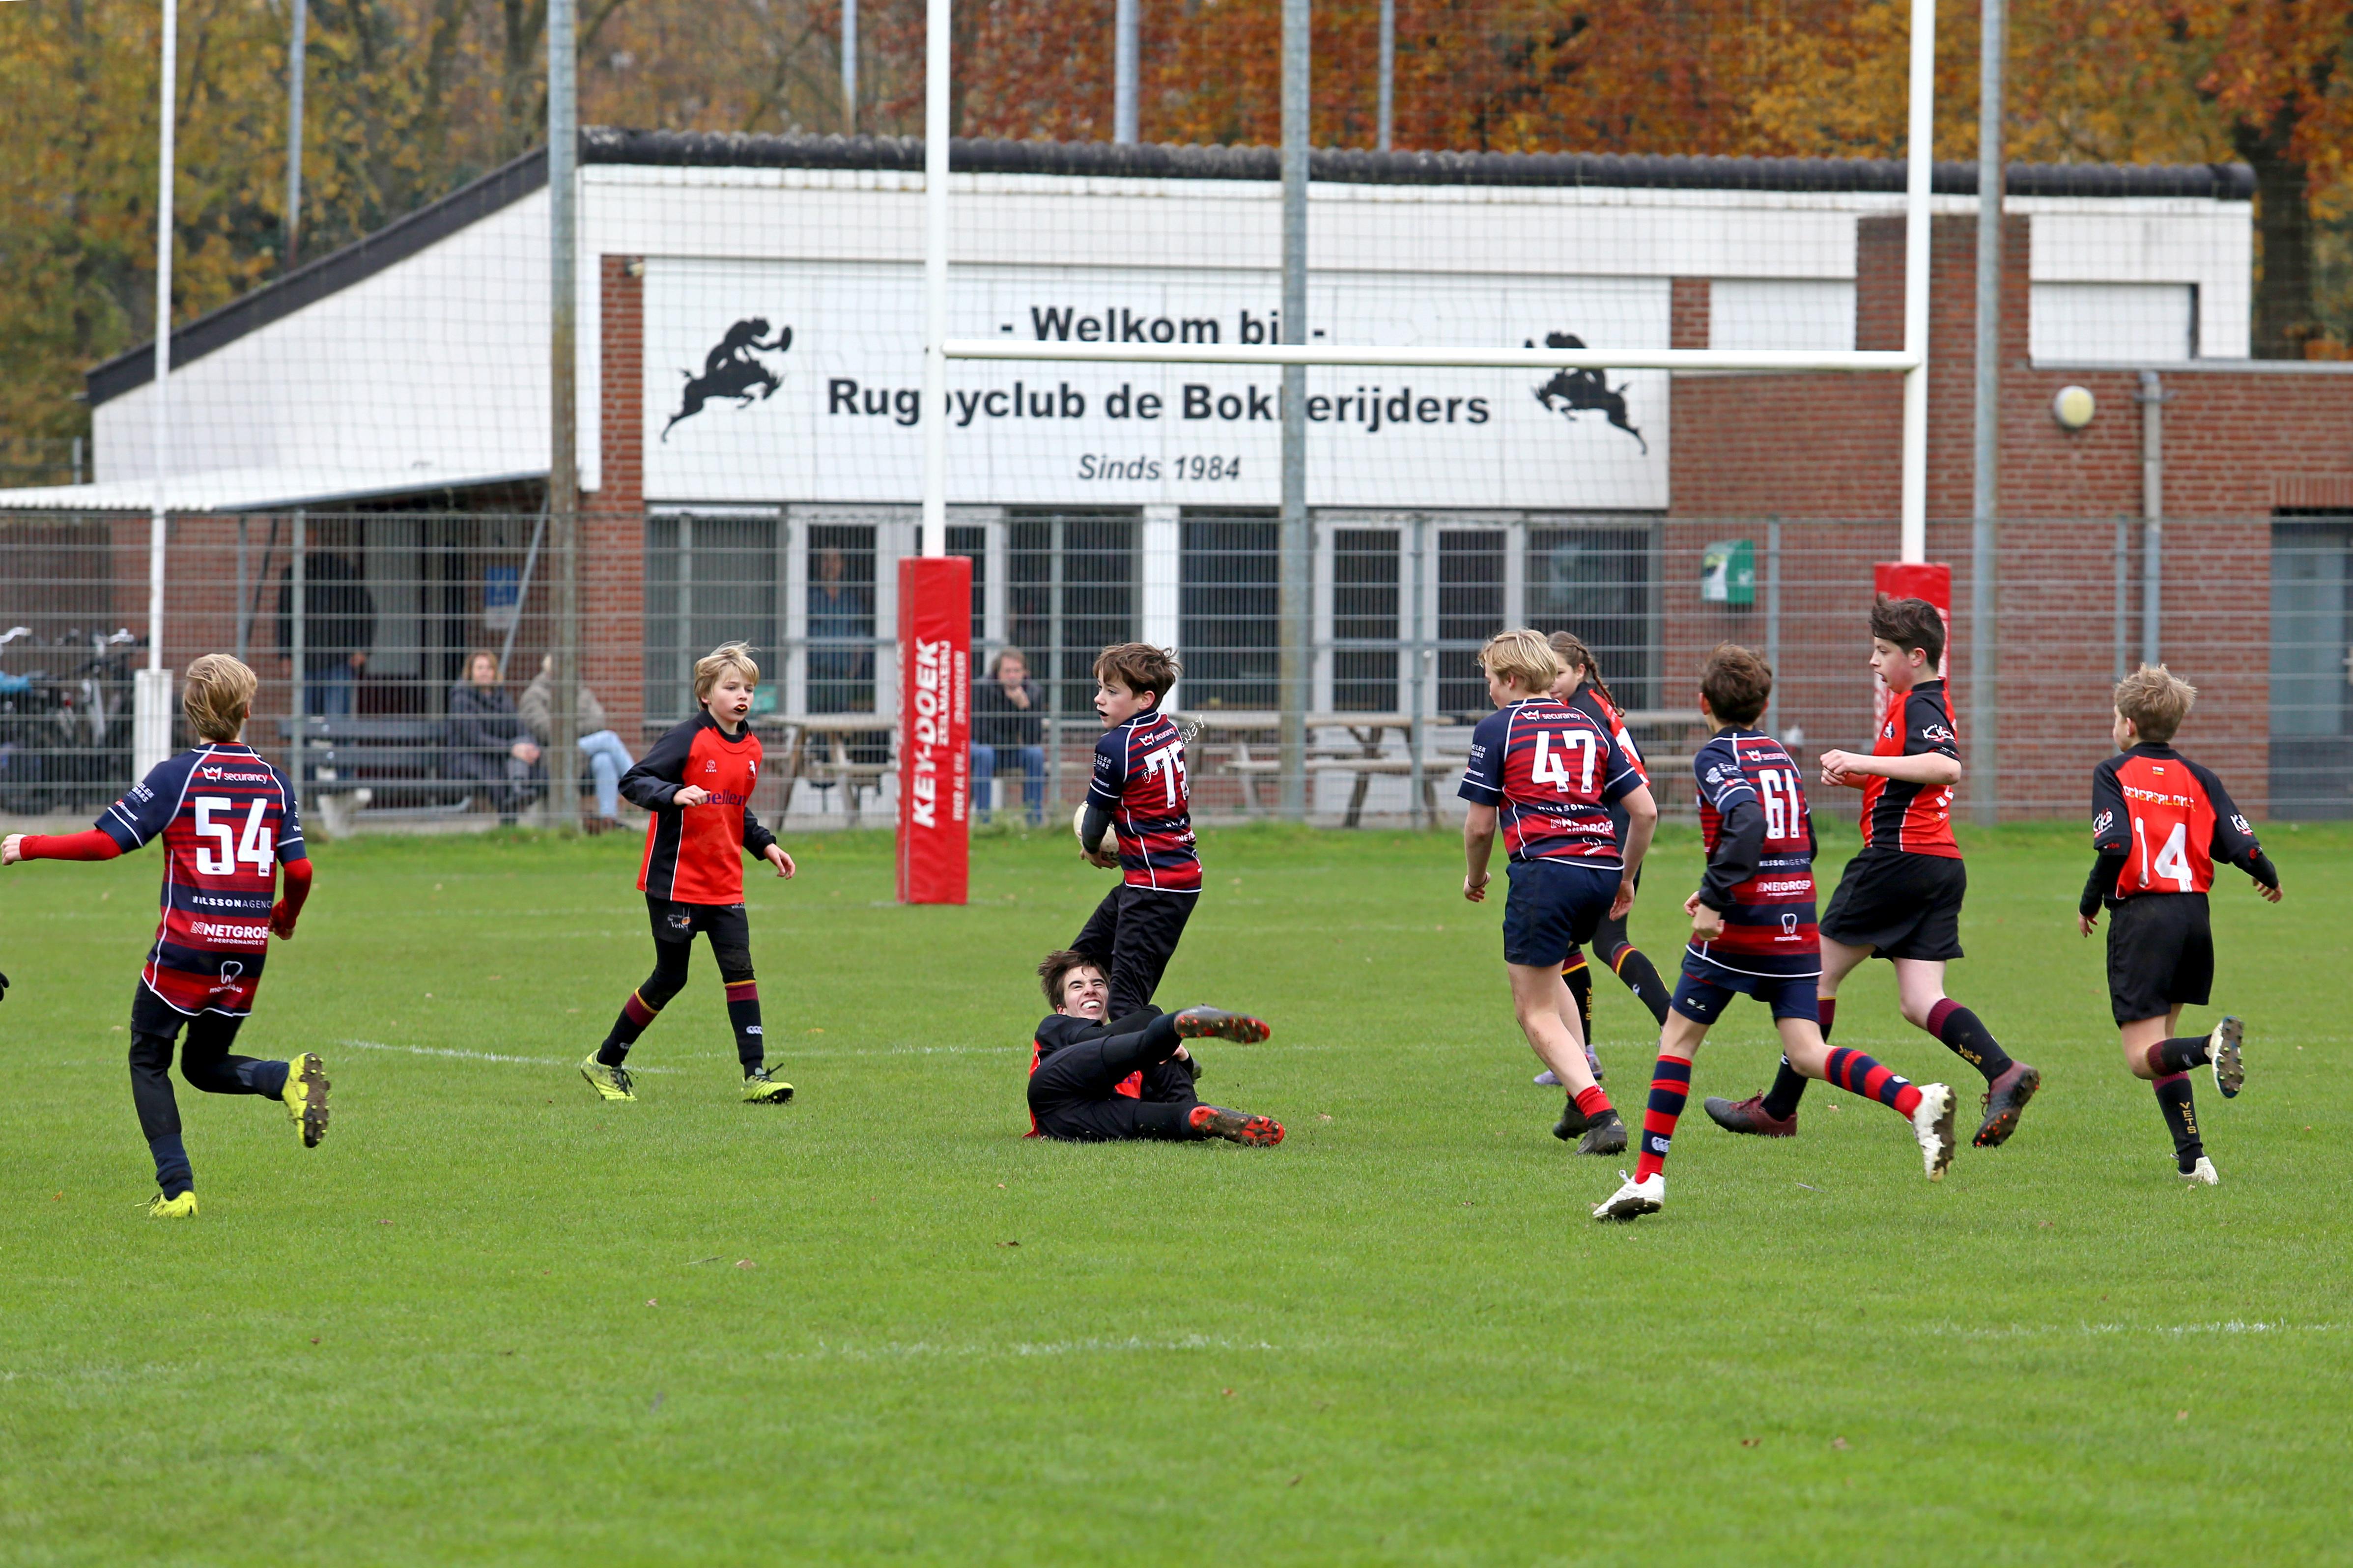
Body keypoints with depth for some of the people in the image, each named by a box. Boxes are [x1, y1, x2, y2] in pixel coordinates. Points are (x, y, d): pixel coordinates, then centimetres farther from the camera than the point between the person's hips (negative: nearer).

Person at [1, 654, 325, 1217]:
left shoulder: (176, 775, -6)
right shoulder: (275, 783, 6)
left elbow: (105, 842, -10)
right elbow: (300, 870, 2)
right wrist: (286, 917, 24)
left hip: (187, 945, -4)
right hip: (248, 950, 4)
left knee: (149, 1062, 12)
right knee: (205, 1064, 20)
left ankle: (177, 1188, 2)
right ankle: (290, 1078, -9)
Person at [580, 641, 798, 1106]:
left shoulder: (750, 748, 10)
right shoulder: (688, 739, -12)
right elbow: (633, 782, -16)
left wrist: (765, 845, 12)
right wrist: (674, 795, -32)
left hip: (725, 886, 6)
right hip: (675, 880, -6)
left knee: (740, 970, -5)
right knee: (670, 978, 2)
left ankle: (756, 1074, -6)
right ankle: (605, 1062, 18)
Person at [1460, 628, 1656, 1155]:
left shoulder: (1497, 728, 4)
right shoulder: (1590, 726, 18)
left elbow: (1479, 824, 3)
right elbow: (1645, 810, 13)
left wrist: (1475, 877, 22)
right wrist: (1627, 877, 26)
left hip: (1545, 870, -6)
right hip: (1602, 868, 6)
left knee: (1535, 1012, 2)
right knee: (1548, 976, 30)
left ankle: (1600, 1116, -16)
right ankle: (1579, 1100, 19)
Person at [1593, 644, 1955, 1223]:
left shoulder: (1716, 758, -6)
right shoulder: (1780, 756, 16)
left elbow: (1747, 824, -24)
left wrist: (1714, 899, -24)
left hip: (1741, 919, -6)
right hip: (1797, 920, 6)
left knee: (1678, 1038, 7)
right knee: (1807, 1053, 1)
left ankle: (1648, 1176, 5)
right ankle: (1918, 1103, -21)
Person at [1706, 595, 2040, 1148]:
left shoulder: (1919, 706, -11)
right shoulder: (1927, 703, 21)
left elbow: (1947, 767, -29)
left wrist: (1867, 762, -26)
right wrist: (1858, 776, 15)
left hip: (1900, 856, -9)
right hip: (1942, 867, 9)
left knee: (1819, 975, 3)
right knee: (1920, 1003, 2)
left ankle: (1778, 1109, 10)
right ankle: (2005, 1075, -19)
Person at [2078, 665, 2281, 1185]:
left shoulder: (2114, 772, -1)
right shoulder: (2198, 777, 9)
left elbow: (2115, 846, -15)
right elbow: (2241, 846, 2)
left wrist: (2088, 905, 0)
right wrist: (2269, 879, 24)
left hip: (2140, 915, -5)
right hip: (2195, 915, 5)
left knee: (2143, 1057, -5)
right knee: (2160, 1042, 19)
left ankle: (2209, 1063, -36)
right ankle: (2190, 1156, 9)